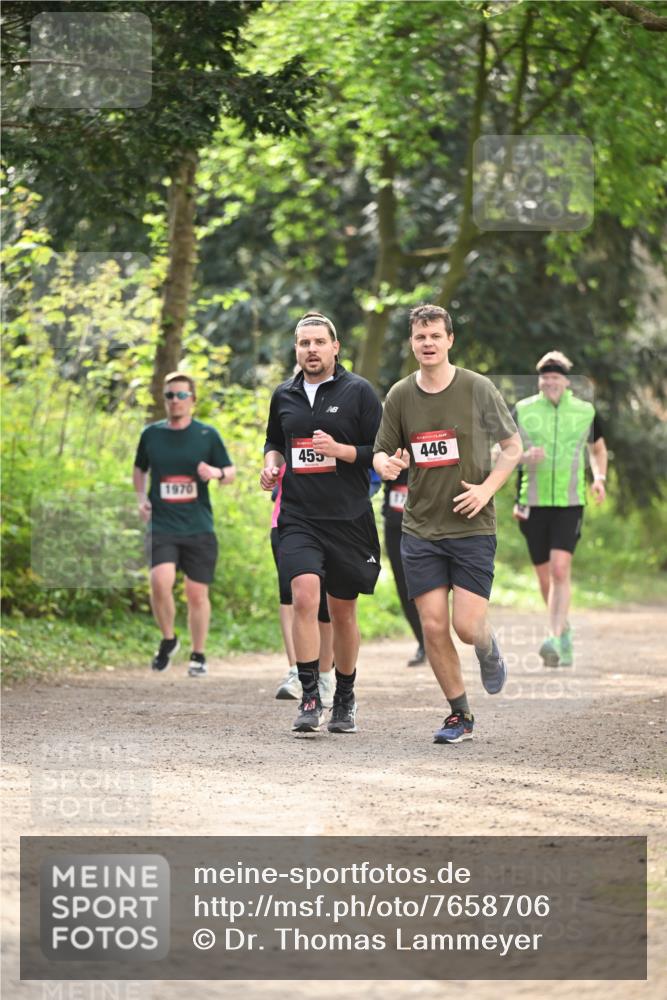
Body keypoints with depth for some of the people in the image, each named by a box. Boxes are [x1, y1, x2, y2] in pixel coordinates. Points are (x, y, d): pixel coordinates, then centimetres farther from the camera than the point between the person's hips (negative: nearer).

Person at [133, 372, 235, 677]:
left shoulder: (207, 435, 2)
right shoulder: (151, 434, 6)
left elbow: (231, 473, 9)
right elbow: (139, 469, 22)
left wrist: (217, 473, -14)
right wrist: (141, 497, 4)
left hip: (199, 528, 0)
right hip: (161, 527, 0)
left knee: (197, 593, 3)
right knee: (160, 581, -21)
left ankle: (198, 655, 21)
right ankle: (168, 640, 4)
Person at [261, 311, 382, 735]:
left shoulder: (359, 391, -1)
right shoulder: (284, 396, 12)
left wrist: (339, 450, -18)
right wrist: (271, 462, 6)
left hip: (349, 520, -2)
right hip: (298, 519, 2)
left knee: (343, 612, 8)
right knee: (304, 596, -20)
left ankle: (345, 699, 27)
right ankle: (310, 699, -18)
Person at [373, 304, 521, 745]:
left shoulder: (478, 389, -4)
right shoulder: (400, 395, 4)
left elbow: (513, 446, 3)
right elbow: (382, 452, 12)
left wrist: (486, 489, -12)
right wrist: (387, 464, -13)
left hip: (473, 527, -2)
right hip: (420, 528, 2)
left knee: (467, 625, -9)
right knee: (433, 626, -3)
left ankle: (489, 650, 29)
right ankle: (461, 716, 13)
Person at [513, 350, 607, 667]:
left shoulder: (584, 412, 5)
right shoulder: (523, 411, 4)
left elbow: (598, 448, 22)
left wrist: (600, 477, 4)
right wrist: (524, 457, -14)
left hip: (570, 503, -1)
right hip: (532, 504, 1)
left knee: (560, 570, -19)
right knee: (545, 577, 8)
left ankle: (555, 640, -24)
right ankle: (565, 633, 31)